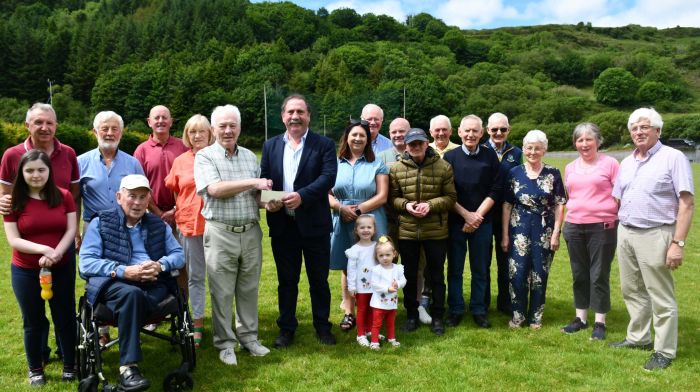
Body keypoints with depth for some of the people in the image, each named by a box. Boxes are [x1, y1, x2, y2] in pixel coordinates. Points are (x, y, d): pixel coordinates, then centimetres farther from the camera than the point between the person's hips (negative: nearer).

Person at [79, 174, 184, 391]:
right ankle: (129, 367, -34)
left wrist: (160, 265, -10)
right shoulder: (100, 223, 11)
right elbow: (86, 263, -2)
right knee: (131, 293, -36)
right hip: (111, 283, -2)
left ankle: (127, 366, -30)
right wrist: (123, 271, -16)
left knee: (133, 298, -34)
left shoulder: (159, 225, 21)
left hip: (151, 285, 2)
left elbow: (179, 255, 14)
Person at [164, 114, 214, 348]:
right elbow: (173, 191, 18)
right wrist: (177, 211, 8)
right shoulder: (180, 161, 7)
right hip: (190, 224, 2)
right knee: (195, 277, 10)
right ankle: (198, 324, 20)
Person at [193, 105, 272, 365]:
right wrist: (253, 183, -15)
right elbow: (215, 189, -17)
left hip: (251, 232, 4)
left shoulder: (250, 156, 12)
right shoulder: (205, 156, -2)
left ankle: (248, 337, 25)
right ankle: (224, 343, 17)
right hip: (221, 233, -4)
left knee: (249, 289, 12)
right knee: (222, 292, 4)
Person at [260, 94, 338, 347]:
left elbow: (328, 176, -14)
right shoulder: (270, 146, 9)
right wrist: (267, 200, -15)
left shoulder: (324, 145, -1)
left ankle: (322, 326, 28)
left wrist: (301, 196, -26)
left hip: (314, 224, -2)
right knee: (286, 281, 13)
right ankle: (286, 328, 27)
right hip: (282, 225, 2)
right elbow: (263, 179, 6)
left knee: (319, 280, 11)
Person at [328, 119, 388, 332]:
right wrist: (341, 208, -12)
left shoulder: (377, 165, 4)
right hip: (342, 222, 2)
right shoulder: (335, 164, 9)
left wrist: (358, 210, -13)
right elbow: (327, 194, 6)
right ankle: (349, 312, 17)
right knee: (346, 268, 7)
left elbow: (382, 196, -3)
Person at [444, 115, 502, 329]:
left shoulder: (490, 156, 2)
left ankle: (479, 310, 20)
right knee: (455, 268, 6)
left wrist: (477, 216, -10)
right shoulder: (450, 157, 0)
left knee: (481, 269, 8)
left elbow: (495, 190, -2)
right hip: (455, 221, 0)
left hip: (482, 221, 1)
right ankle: (455, 310, 18)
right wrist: (466, 214, -10)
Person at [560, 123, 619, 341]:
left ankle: (599, 323, 13)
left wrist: (615, 220, -9)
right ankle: (580, 318, 24)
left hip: (602, 226, -5)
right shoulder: (570, 168, 11)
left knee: (599, 275, 1)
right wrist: (571, 216, 12)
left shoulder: (609, 163, -3)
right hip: (574, 226, 5)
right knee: (579, 274, 12)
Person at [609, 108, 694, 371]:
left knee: (661, 298, 2)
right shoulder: (627, 162, 13)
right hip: (625, 233, 7)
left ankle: (664, 351, 14)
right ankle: (639, 338, 31)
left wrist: (678, 243, -16)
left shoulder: (673, 158, -6)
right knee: (632, 291, 16)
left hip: (654, 235, -6)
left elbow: (687, 203, -11)